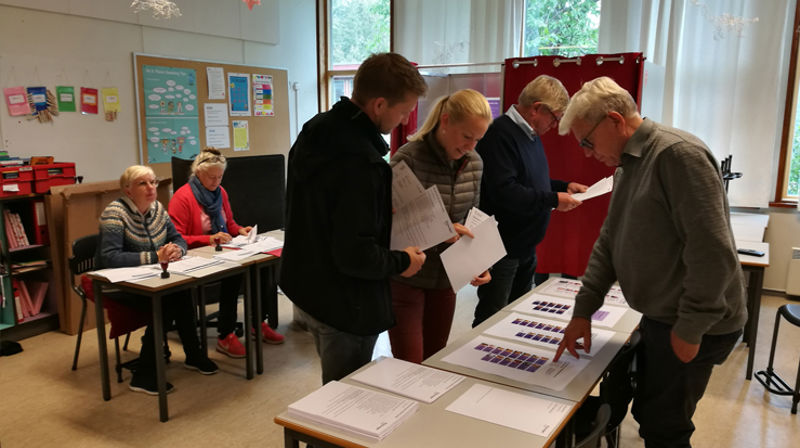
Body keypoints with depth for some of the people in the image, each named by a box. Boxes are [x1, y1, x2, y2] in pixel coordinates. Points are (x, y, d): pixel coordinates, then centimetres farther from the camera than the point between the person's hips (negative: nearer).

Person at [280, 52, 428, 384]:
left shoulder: (316, 130, 1)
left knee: (334, 393, 27)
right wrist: (402, 261, -11)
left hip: (304, 288, 9)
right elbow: (355, 256, -29)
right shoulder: (360, 161, -29)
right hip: (343, 306, -9)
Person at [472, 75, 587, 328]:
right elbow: (504, 192, -28)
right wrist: (553, 199, -21)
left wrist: (564, 186, 10)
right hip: (502, 248, -10)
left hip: (526, 245, 10)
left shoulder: (531, 135, 14)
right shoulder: (500, 134, -19)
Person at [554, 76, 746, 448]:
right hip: (660, 317, 9)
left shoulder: (678, 155, -21)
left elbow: (712, 252, -25)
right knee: (648, 414, 18)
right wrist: (583, 310, 7)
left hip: (694, 325, -9)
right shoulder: (627, 166, 10)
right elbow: (609, 243, 12)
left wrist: (691, 329, -19)